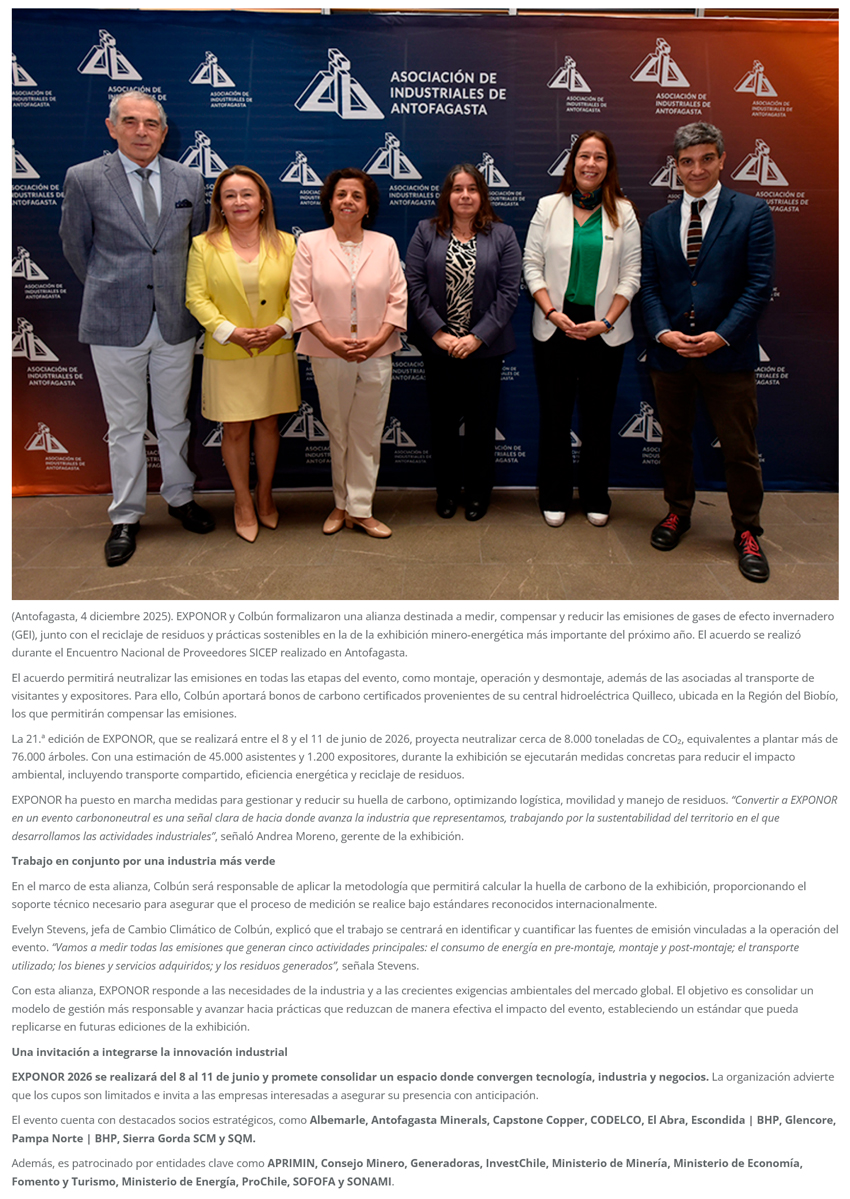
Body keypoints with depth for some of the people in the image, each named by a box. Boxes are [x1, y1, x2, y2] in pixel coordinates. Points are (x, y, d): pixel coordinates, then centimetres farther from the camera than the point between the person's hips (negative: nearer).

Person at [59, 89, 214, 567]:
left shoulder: (190, 181, 4)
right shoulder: (85, 178, -4)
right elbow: (76, 246, 7)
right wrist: (108, 292, 12)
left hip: (176, 323, 2)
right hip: (115, 325, -2)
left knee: (175, 419, 13)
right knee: (126, 427, 5)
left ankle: (180, 497, 31)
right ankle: (126, 518, 17)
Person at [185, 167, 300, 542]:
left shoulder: (286, 244, 5)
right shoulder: (203, 246, 2)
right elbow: (196, 297, -4)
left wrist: (280, 327, -14)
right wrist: (230, 331, -17)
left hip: (275, 353, 1)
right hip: (226, 356, -1)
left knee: (268, 424, 10)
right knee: (235, 429, 3)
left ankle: (265, 496, 27)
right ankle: (243, 502, 18)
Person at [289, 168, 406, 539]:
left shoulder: (385, 245, 8)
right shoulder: (310, 243, 3)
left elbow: (398, 299, 4)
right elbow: (301, 299, -3)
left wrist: (377, 340, -10)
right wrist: (331, 341, -13)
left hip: (376, 356, 1)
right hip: (329, 356, -1)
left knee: (367, 435, 4)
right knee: (338, 434, 8)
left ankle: (360, 509, 13)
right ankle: (342, 505, 22)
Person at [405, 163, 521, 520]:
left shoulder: (503, 235, 3)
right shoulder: (426, 232, 5)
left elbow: (508, 292, -4)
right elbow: (415, 286, -2)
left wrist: (478, 337, -12)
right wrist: (438, 333, -12)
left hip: (485, 347, 0)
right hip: (437, 346, 1)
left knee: (481, 422, 6)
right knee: (442, 420, 8)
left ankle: (478, 491, 21)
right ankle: (446, 489, 23)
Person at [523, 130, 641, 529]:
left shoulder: (623, 212, 4)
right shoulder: (549, 207, 5)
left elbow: (631, 275, 2)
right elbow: (531, 265, 2)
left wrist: (605, 322, -10)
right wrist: (552, 313, -11)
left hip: (604, 329, 0)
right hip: (554, 326, 0)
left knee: (598, 416, 5)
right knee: (554, 414, 4)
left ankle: (596, 498, 18)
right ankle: (554, 497, 16)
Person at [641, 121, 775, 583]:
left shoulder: (751, 212, 1)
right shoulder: (657, 223, 11)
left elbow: (759, 283, -6)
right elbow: (648, 286, 7)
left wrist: (722, 334, -16)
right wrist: (663, 332, -11)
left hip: (728, 353, -3)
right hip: (669, 353, 3)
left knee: (739, 449, 2)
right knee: (674, 441, 15)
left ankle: (747, 532, 16)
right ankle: (678, 511, 34)